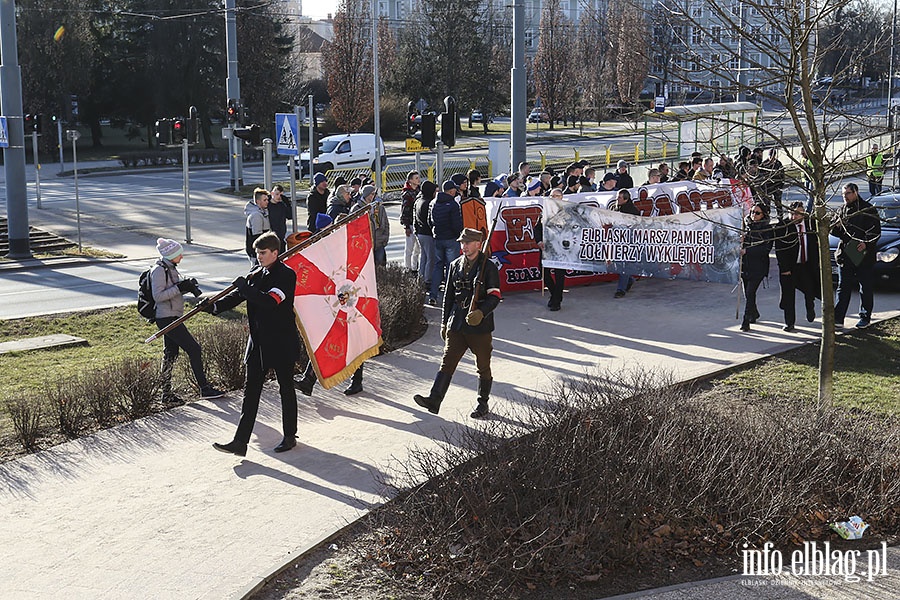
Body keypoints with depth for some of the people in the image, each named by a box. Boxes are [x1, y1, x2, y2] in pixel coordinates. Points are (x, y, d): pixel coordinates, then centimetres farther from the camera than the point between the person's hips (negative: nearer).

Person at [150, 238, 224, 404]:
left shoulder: (170, 268, 13)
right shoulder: (159, 270, -16)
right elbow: (157, 296, -21)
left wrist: (187, 286, 2)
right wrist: (179, 288, -22)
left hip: (172, 318, 10)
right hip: (167, 319, -10)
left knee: (170, 355, 13)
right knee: (194, 349, -8)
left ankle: (166, 393, 19)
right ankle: (205, 389, -1)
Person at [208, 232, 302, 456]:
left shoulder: (286, 275, -13)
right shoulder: (256, 275, 10)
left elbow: (270, 301, -27)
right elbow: (237, 296, 5)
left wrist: (244, 287, -21)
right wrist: (214, 307, -11)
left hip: (282, 343, -6)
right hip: (259, 343, 7)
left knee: (286, 389, 9)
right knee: (251, 391, 3)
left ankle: (290, 437, 23)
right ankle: (240, 442, 2)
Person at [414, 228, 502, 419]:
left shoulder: (488, 267, -5)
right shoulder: (455, 266, 11)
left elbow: (494, 296, -8)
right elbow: (449, 296, 16)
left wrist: (481, 313, -25)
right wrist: (444, 322, 14)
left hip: (480, 326, -4)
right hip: (456, 325, 4)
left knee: (483, 367, 8)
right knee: (447, 362, -4)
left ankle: (483, 404, 22)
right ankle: (434, 401, -10)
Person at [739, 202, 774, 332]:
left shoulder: (767, 229, -4)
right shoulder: (746, 225, 9)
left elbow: (766, 248, -12)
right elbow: (740, 241, 23)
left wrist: (747, 251, -16)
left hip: (758, 266, -5)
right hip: (744, 264, 5)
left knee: (750, 293, -12)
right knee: (747, 293, 13)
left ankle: (746, 321, -9)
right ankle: (754, 314, 38)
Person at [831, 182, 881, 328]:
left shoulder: (868, 209, -3)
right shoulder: (842, 210, 12)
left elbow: (876, 231, -7)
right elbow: (832, 230, 15)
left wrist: (866, 243, -22)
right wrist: (836, 226, -8)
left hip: (864, 255, -4)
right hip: (845, 255, 4)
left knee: (866, 289, 5)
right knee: (843, 288, 2)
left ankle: (865, 318, 15)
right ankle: (838, 318, 0)